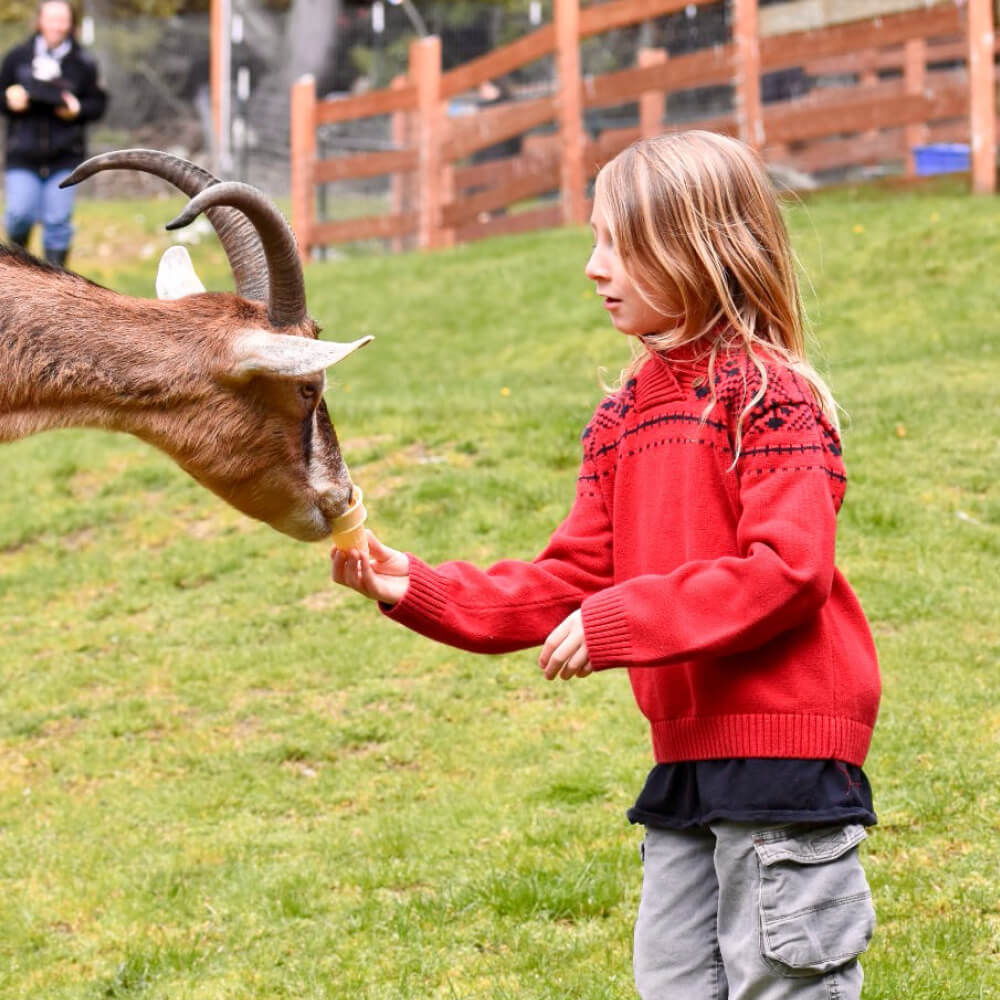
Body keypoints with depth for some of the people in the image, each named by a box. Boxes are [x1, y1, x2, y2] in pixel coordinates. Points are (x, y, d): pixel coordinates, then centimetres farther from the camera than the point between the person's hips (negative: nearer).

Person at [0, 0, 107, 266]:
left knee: (58, 219, -2)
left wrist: (78, 109, -12)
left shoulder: (83, 63, 2)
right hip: (23, 154, 0)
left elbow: (98, 103, 6)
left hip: (65, 156, 0)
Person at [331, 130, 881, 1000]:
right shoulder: (627, 414, 14)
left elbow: (787, 568, -21)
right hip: (687, 761, 9)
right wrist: (417, 590, 3)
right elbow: (569, 583, 13)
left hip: (783, 746, -9)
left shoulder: (766, 394, -11)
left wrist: (620, 622, -19)